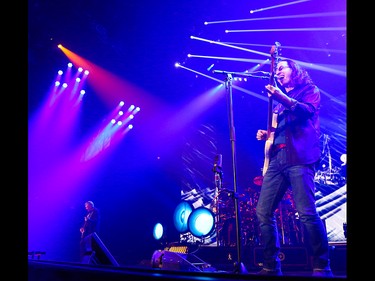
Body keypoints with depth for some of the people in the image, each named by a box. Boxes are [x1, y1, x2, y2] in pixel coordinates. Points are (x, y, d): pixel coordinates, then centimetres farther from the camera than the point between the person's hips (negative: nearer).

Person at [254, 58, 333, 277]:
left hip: (299, 157, -6)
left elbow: (308, 111, -10)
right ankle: (271, 266, 8)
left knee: (307, 212, -16)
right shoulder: (279, 100, 29)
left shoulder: (310, 90, 12)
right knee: (263, 211, -1)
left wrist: (283, 98, -24)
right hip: (277, 158, 7)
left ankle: (322, 267, -2)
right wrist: (266, 135, 8)